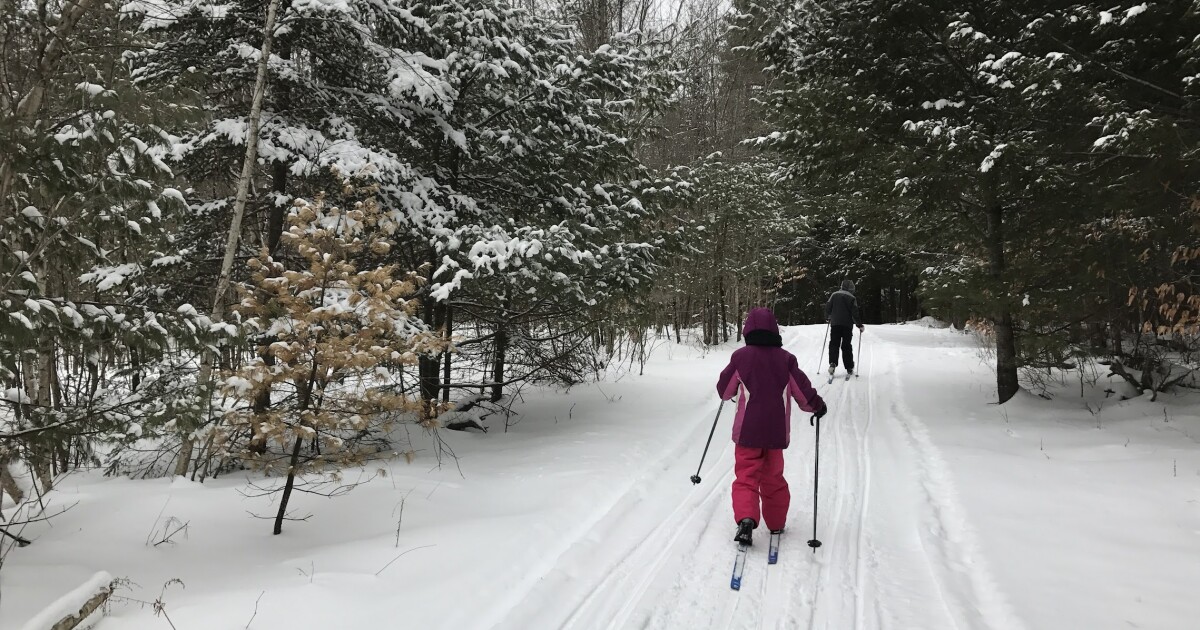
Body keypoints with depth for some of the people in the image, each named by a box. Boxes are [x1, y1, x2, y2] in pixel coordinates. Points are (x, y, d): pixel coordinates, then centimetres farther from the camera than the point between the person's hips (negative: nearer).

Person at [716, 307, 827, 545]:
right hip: (776, 431, 2)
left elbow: (724, 390, 2)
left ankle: (746, 519, -21)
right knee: (773, 477, 18)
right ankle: (776, 523, 26)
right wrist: (817, 405, 21)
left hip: (747, 430, -2)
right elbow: (802, 390, 2)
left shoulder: (740, 356, -8)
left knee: (746, 476, 1)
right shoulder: (785, 358, -3)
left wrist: (730, 391, 26)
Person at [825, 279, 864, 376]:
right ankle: (849, 368, 10)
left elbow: (828, 307, 5)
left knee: (834, 344, 2)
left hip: (835, 324, 1)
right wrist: (860, 325, 3)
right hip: (847, 325, -1)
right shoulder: (852, 298, -1)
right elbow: (855, 314, -6)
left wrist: (827, 318, 23)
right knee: (847, 346, 7)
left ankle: (833, 363, -20)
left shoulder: (834, 295, 6)